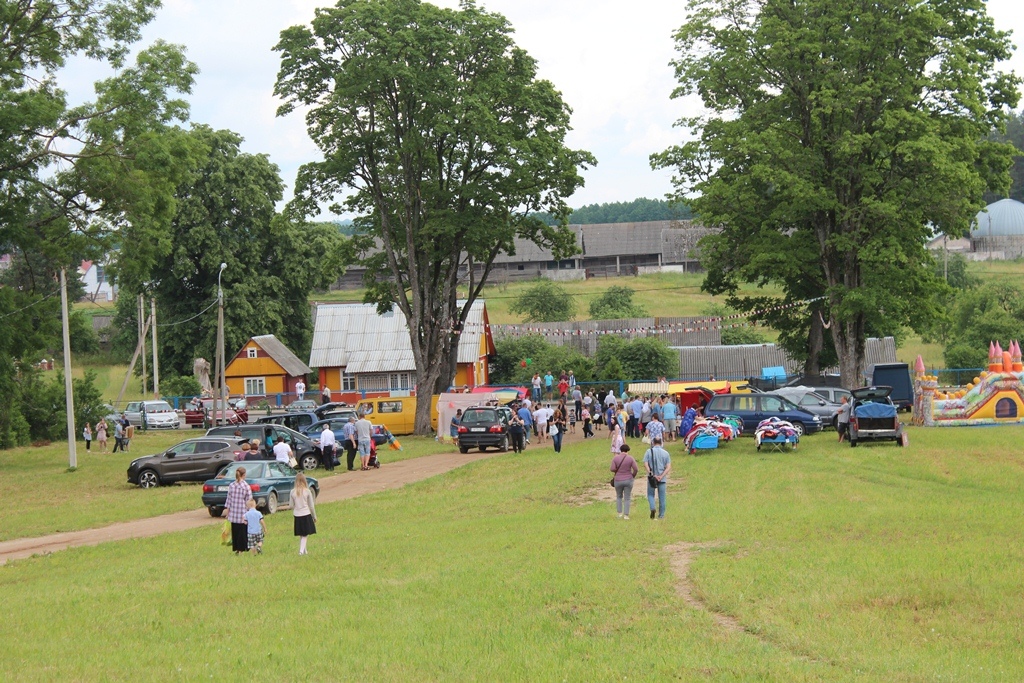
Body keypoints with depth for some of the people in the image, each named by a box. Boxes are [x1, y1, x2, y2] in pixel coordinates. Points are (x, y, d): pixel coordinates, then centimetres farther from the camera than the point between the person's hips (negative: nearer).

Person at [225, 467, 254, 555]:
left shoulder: (231, 485, -1)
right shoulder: (246, 486, -10)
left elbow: (229, 499, 5)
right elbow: (249, 500, -9)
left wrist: (227, 511, 13)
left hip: (233, 513, 3)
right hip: (243, 513, -3)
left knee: (235, 531, 11)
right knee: (242, 531, 4)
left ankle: (236, 548, 15)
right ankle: (241, 549, 4)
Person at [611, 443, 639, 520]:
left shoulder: (615, 458, -7)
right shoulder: (630, 458, -8)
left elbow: (612, 469, -13)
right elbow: (636, 469, -10)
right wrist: (633, 476, 8)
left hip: (618, 481, 0)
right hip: (628, 480, 0)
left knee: (619, 497, 21)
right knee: (627, 498, 8)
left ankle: (620, 513, 15)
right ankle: (626, 515, 3)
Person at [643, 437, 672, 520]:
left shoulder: (649, 452, -2)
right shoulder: (665, 453, 2)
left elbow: (646, 464, -9)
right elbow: (668, 467, -5)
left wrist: (652, 475, -12)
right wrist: (661, 476, -11)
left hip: (651, 477, -1)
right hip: (662, 479, 1)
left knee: (650, 494, 13)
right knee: (662, 497, 9)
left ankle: (652, 508, -12)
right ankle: (661, 515, 13)